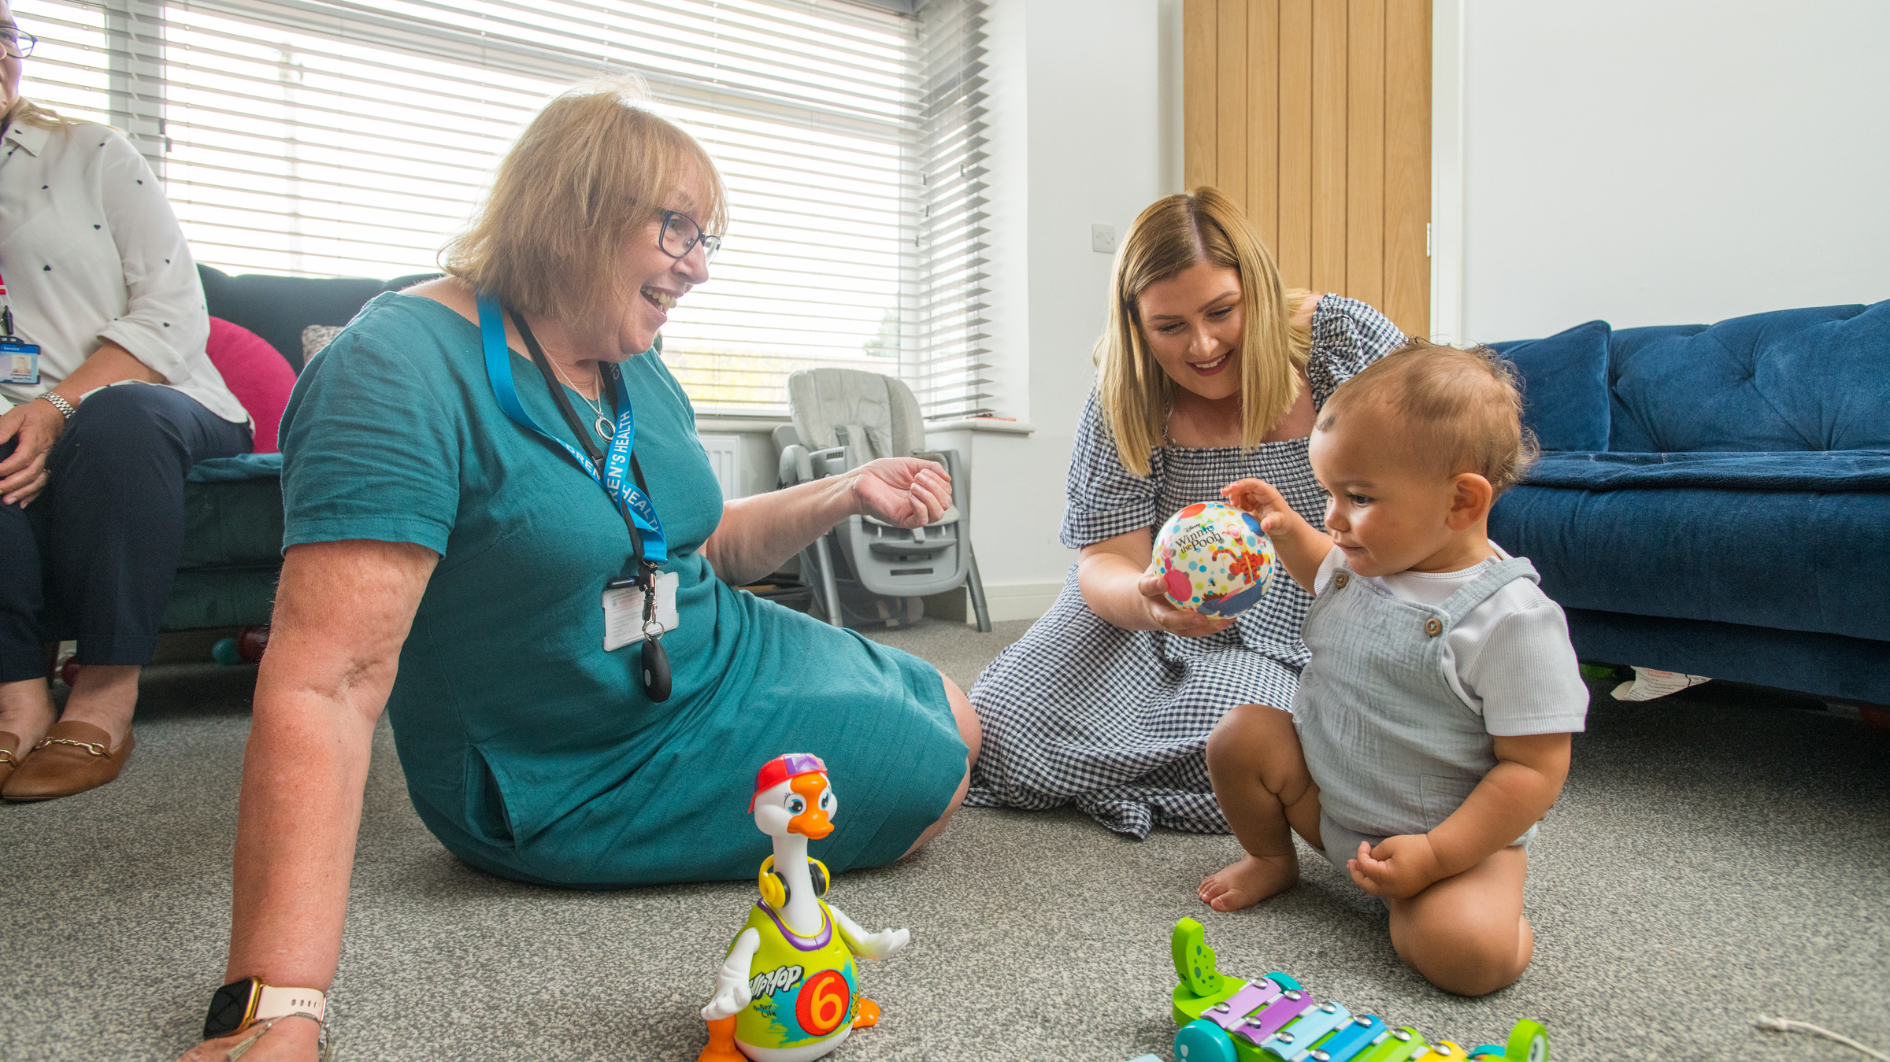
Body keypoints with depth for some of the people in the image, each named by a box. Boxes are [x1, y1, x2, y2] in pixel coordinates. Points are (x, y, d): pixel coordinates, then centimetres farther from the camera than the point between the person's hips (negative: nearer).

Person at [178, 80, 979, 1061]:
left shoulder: (634, 370, 1)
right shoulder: (410, 368, -26)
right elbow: (322, 686, -34)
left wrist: (843, 495, -1)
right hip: (575, 781, -8)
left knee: (956, 722, 19)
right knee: (930, 786, -3)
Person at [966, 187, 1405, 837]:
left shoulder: (1350, 341, -14)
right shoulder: (1124, 402, -12)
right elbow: (1107, 562, -15)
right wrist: (1148, 599, -39)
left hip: (1302, 636, -1)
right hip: (1167, 616, 2)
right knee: (1006, 723, -13)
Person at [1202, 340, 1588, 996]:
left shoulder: (1510, 618, -24)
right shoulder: (1363, 560, -3)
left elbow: (1536, 768, -22)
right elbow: (1325, 575, 25)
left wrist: (1434, 855, -27)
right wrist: (1287, 531, 4)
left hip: (1458, 838, -6)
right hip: (1325, 794, 6)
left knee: (1468, 954, -30)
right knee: (1240, 735, -12)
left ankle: (1410, 904, 5)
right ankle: (1272, 858, 14)